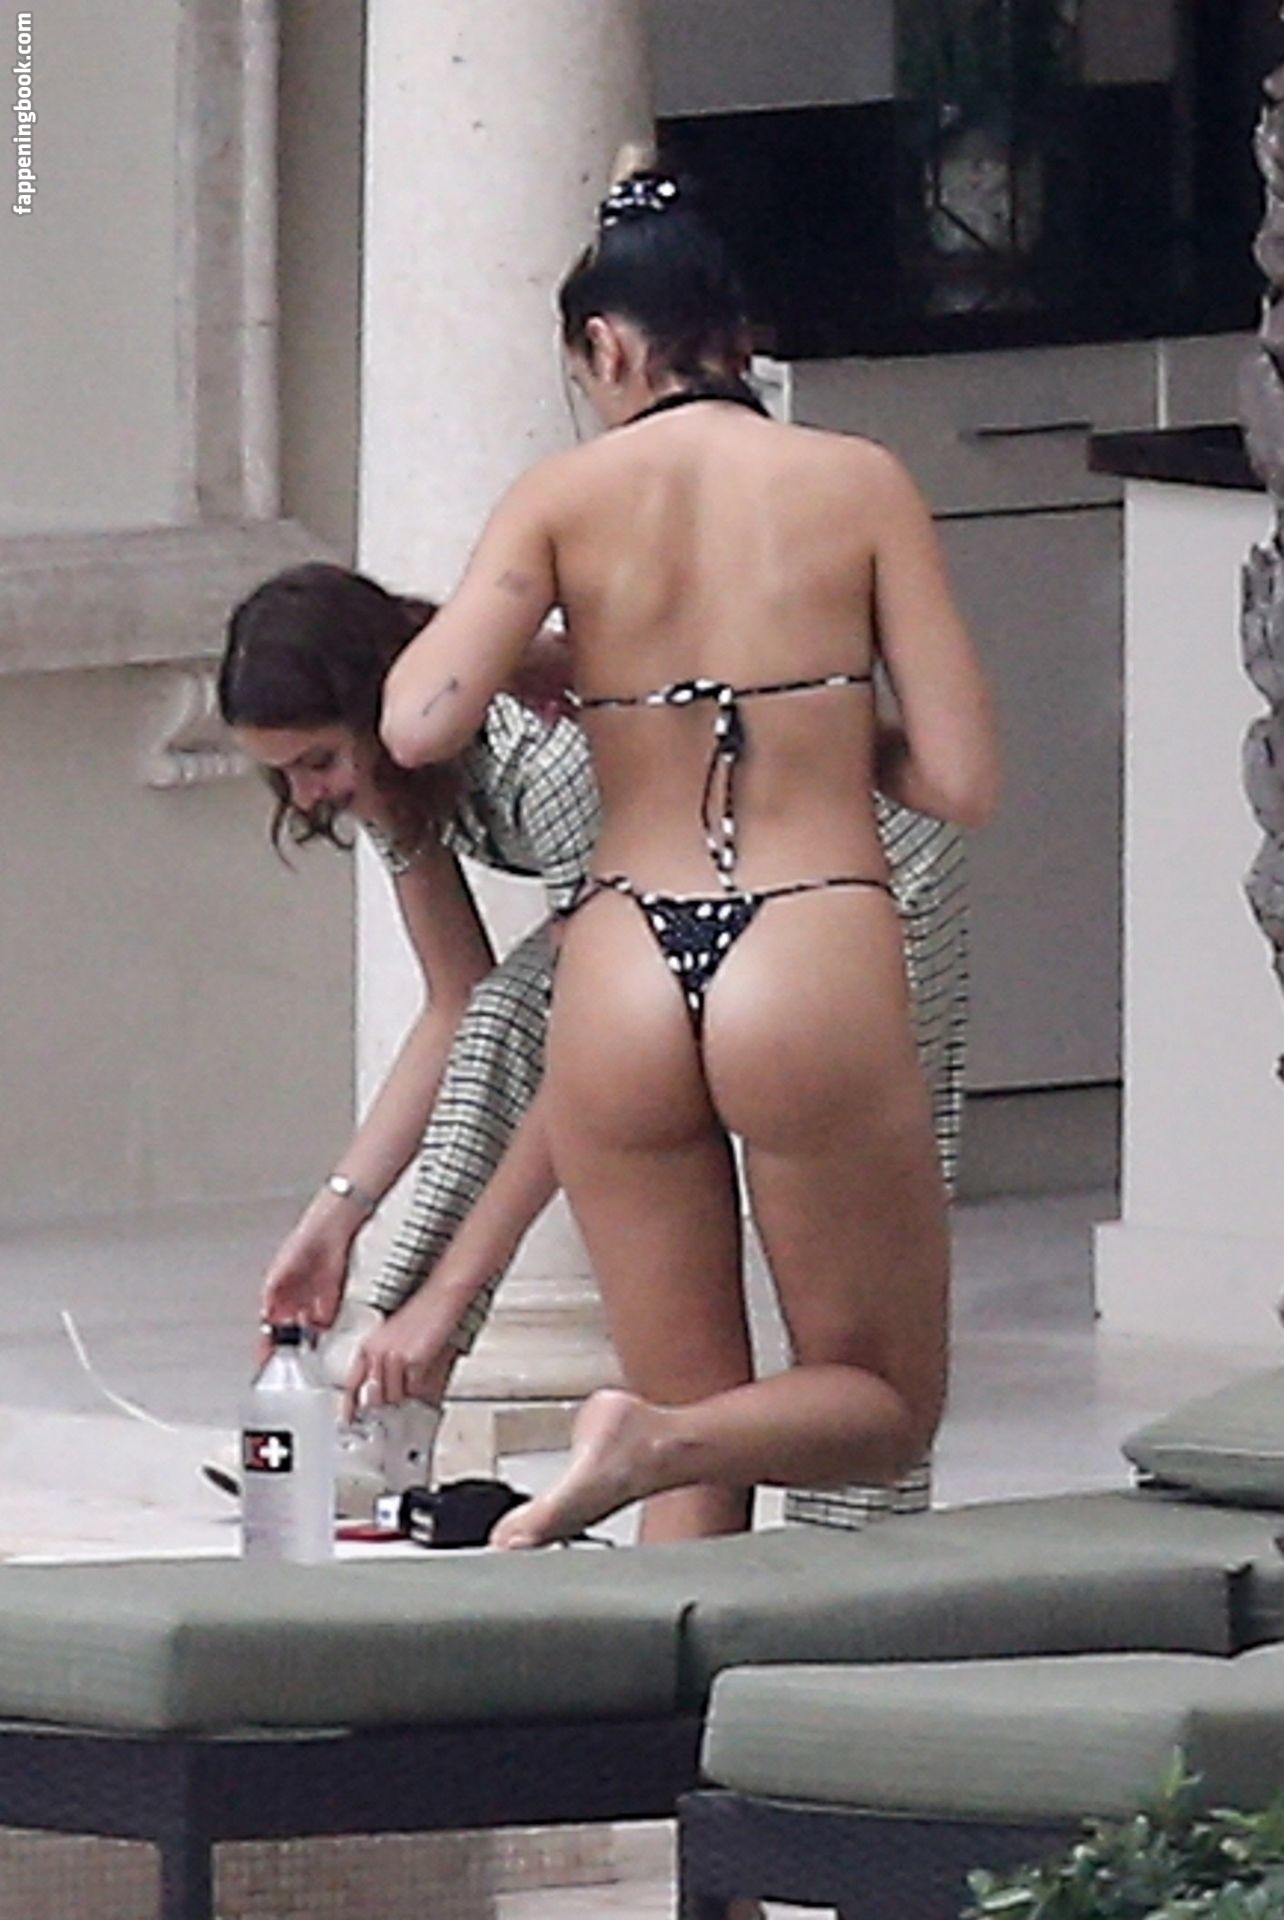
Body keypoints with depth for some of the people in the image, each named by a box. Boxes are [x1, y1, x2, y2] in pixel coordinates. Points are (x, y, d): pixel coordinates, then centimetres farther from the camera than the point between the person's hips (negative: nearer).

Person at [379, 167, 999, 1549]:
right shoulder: (858, 484, 3)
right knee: (881, 1410, 12)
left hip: (623, 981, 2)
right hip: (814, 969, -2)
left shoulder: (566, 497, 4)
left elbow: (418, 725, -8)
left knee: (706, 1474, 14)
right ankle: (656, 1441, -16)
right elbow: (960, 781, 0)